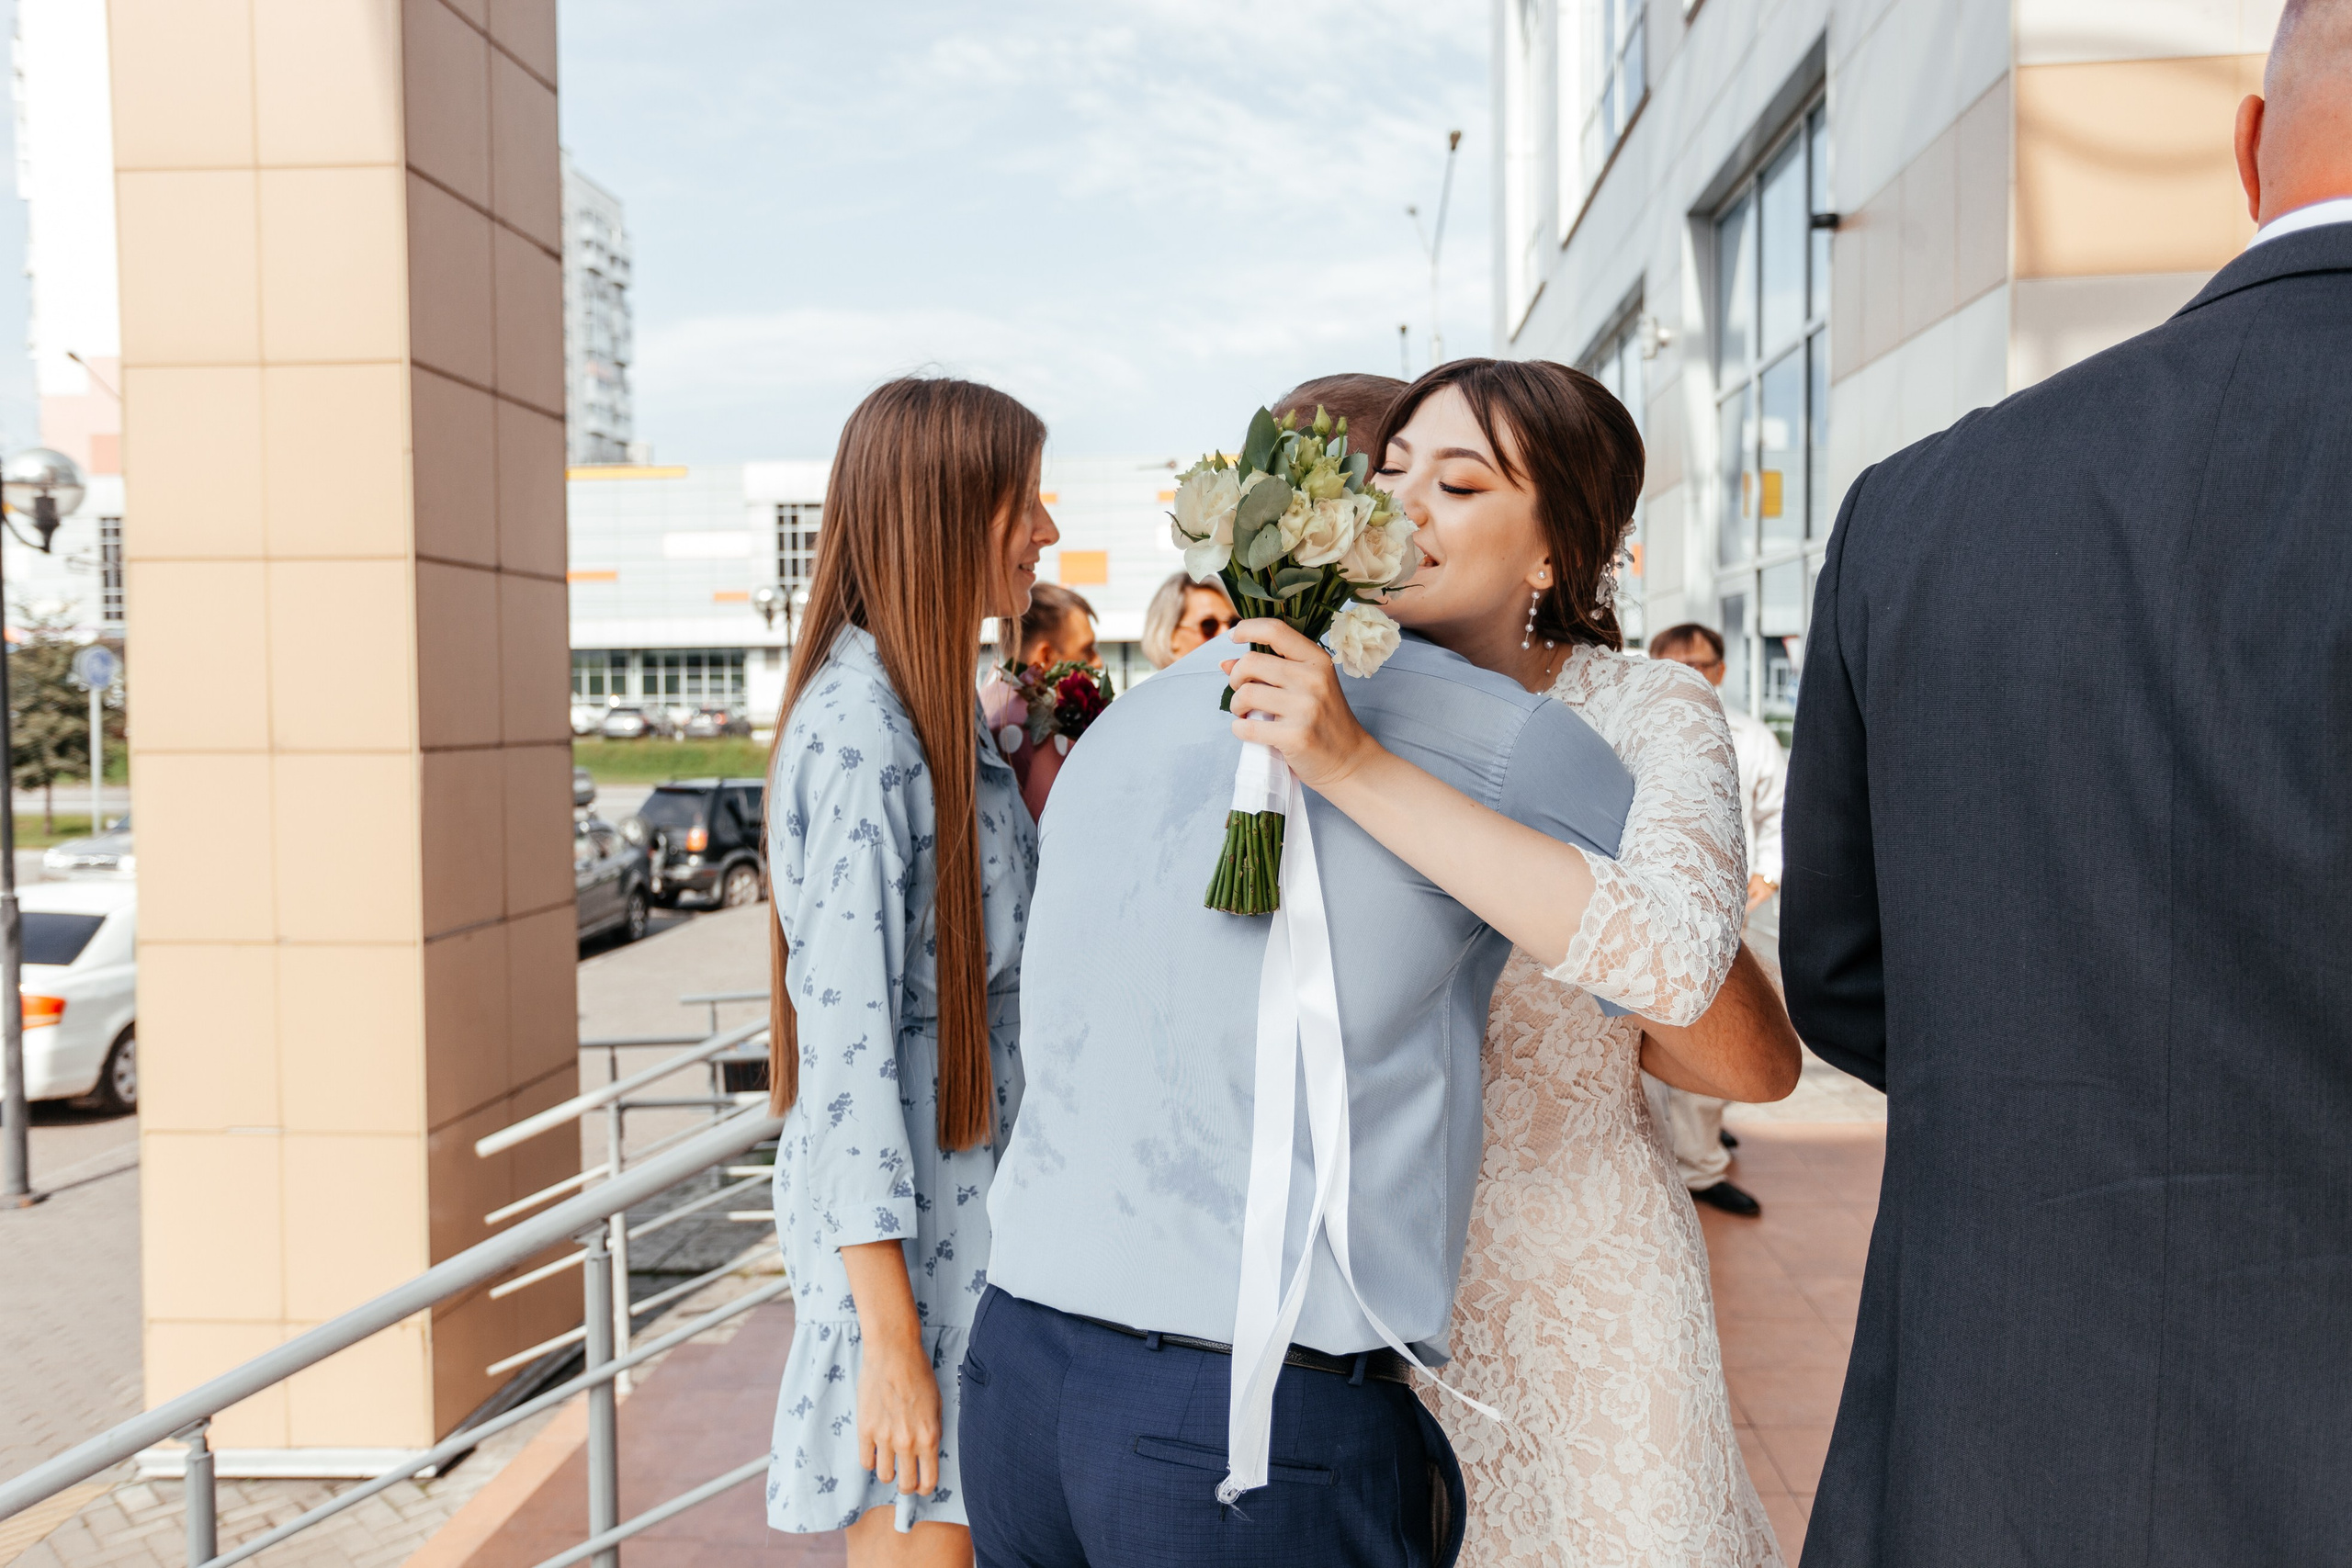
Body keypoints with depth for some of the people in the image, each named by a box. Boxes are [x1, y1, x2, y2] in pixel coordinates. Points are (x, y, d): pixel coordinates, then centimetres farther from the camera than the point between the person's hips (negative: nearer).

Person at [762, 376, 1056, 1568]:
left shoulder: (943, 717, 12)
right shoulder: (859, 725, -18)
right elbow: (843, 1031, -21)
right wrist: (891, 1336, -19)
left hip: (973, 1210, 9)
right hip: (900, 1228, -9)